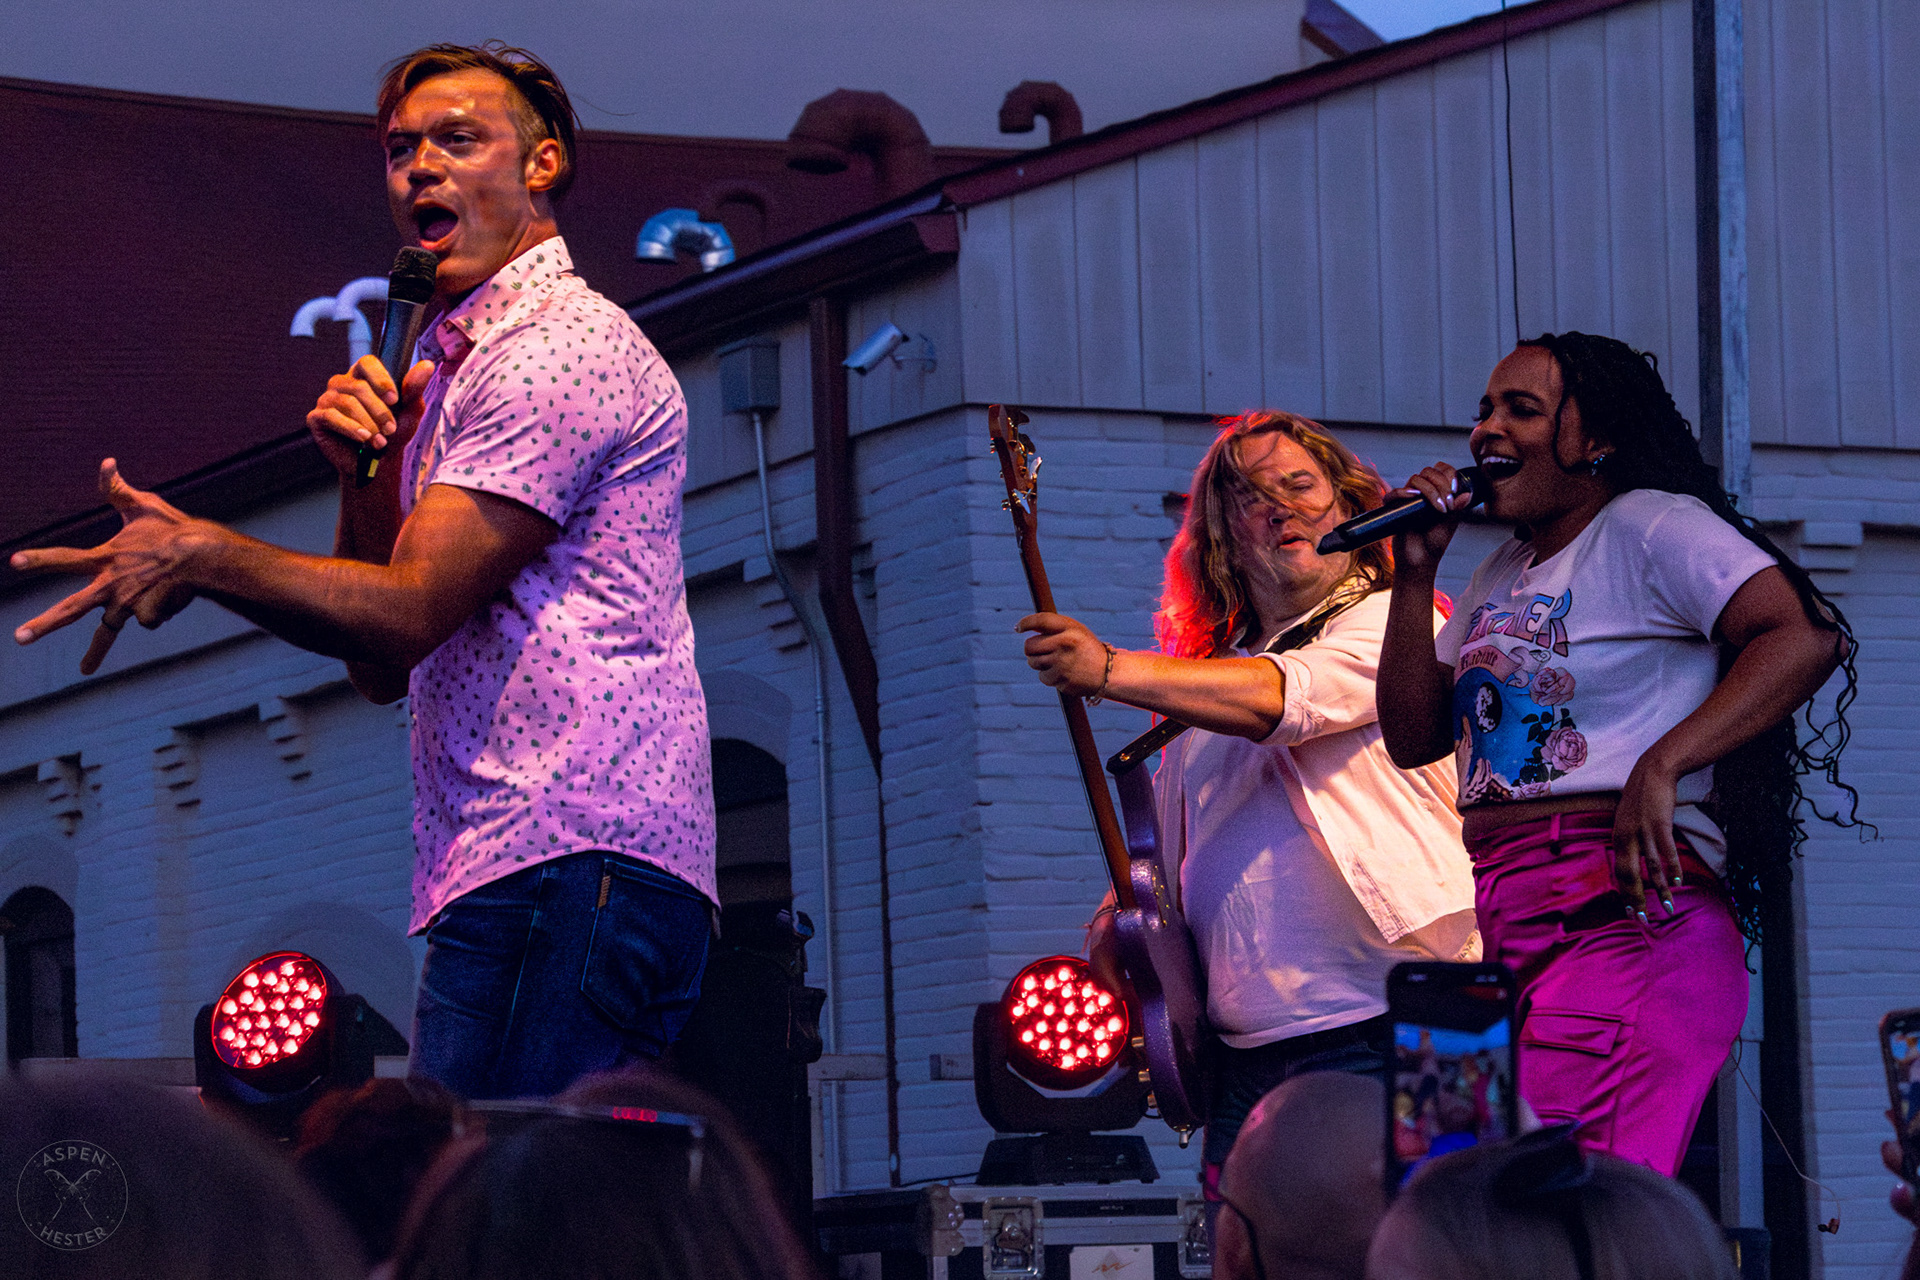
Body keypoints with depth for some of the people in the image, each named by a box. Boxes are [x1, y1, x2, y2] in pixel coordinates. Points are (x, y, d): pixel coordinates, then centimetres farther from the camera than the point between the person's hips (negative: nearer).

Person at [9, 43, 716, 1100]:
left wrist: (202, 555, -7)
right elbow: (383, 669, 22)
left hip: (569, 863, -10)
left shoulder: (562, 348, -4)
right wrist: (367, 474, 8)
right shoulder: (458, 365, 28)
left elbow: (409, 610, -12)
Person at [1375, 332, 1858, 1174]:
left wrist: (1659, 767, -24)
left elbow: (1808, 637, -15)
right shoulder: (1502, 574, 24)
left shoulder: (1651, 528, -1)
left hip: (1623, 913, -8)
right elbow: (1414, 738, 22)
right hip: (1510, 933, 8)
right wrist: (1417, 574, 12)